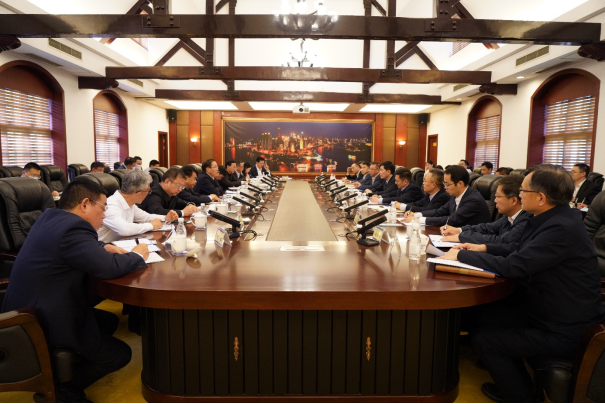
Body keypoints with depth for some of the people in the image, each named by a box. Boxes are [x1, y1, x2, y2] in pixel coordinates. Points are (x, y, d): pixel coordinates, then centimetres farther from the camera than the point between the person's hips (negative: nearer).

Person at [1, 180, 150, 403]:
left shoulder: (51, 216, 5)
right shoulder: (72, 227, -26)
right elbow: (110, 267, -31)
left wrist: (104, 247, 7)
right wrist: (137, 255, -12)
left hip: (27, 314, 10)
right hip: (43, 326, -10)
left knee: (109, 321, 22)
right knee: (121, 353, 1)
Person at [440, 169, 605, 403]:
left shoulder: (562, 228, -29)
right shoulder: (554, 218, 1)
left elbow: (514, 266, -30)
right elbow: (520, 249, 14)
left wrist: (462, 255, -21)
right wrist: (483, 249, 3)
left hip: (564, 331, -9)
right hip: (548, 309, 9)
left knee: (483, 339, -6)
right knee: (486, 317, 10)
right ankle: (512, 382, 30)